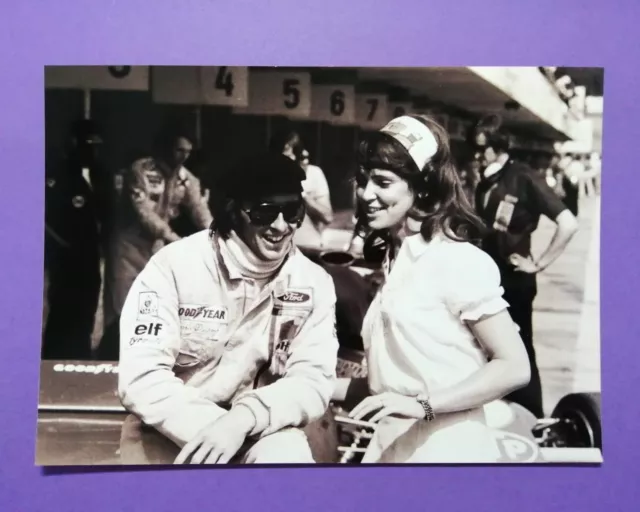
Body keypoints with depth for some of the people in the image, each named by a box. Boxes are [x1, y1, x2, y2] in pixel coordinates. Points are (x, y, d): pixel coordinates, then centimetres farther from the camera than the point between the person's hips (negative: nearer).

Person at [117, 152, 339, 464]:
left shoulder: (314, 283, -3)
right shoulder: (174, 266, -11)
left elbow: (314, 381, -10)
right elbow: (141, 378, -16)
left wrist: (244, 418, -27)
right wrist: (210, 432, -28)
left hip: (262, 429, 1)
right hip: (175, 432, 0)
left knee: (286, 454, -28)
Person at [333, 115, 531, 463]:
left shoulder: (458, 260, -13)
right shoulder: (394, 260, 10)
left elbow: (514, 367, -17)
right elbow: (394, 373, 11)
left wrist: (421, 405, -23)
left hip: (444, 451, -7)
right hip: (391, 447, 7)